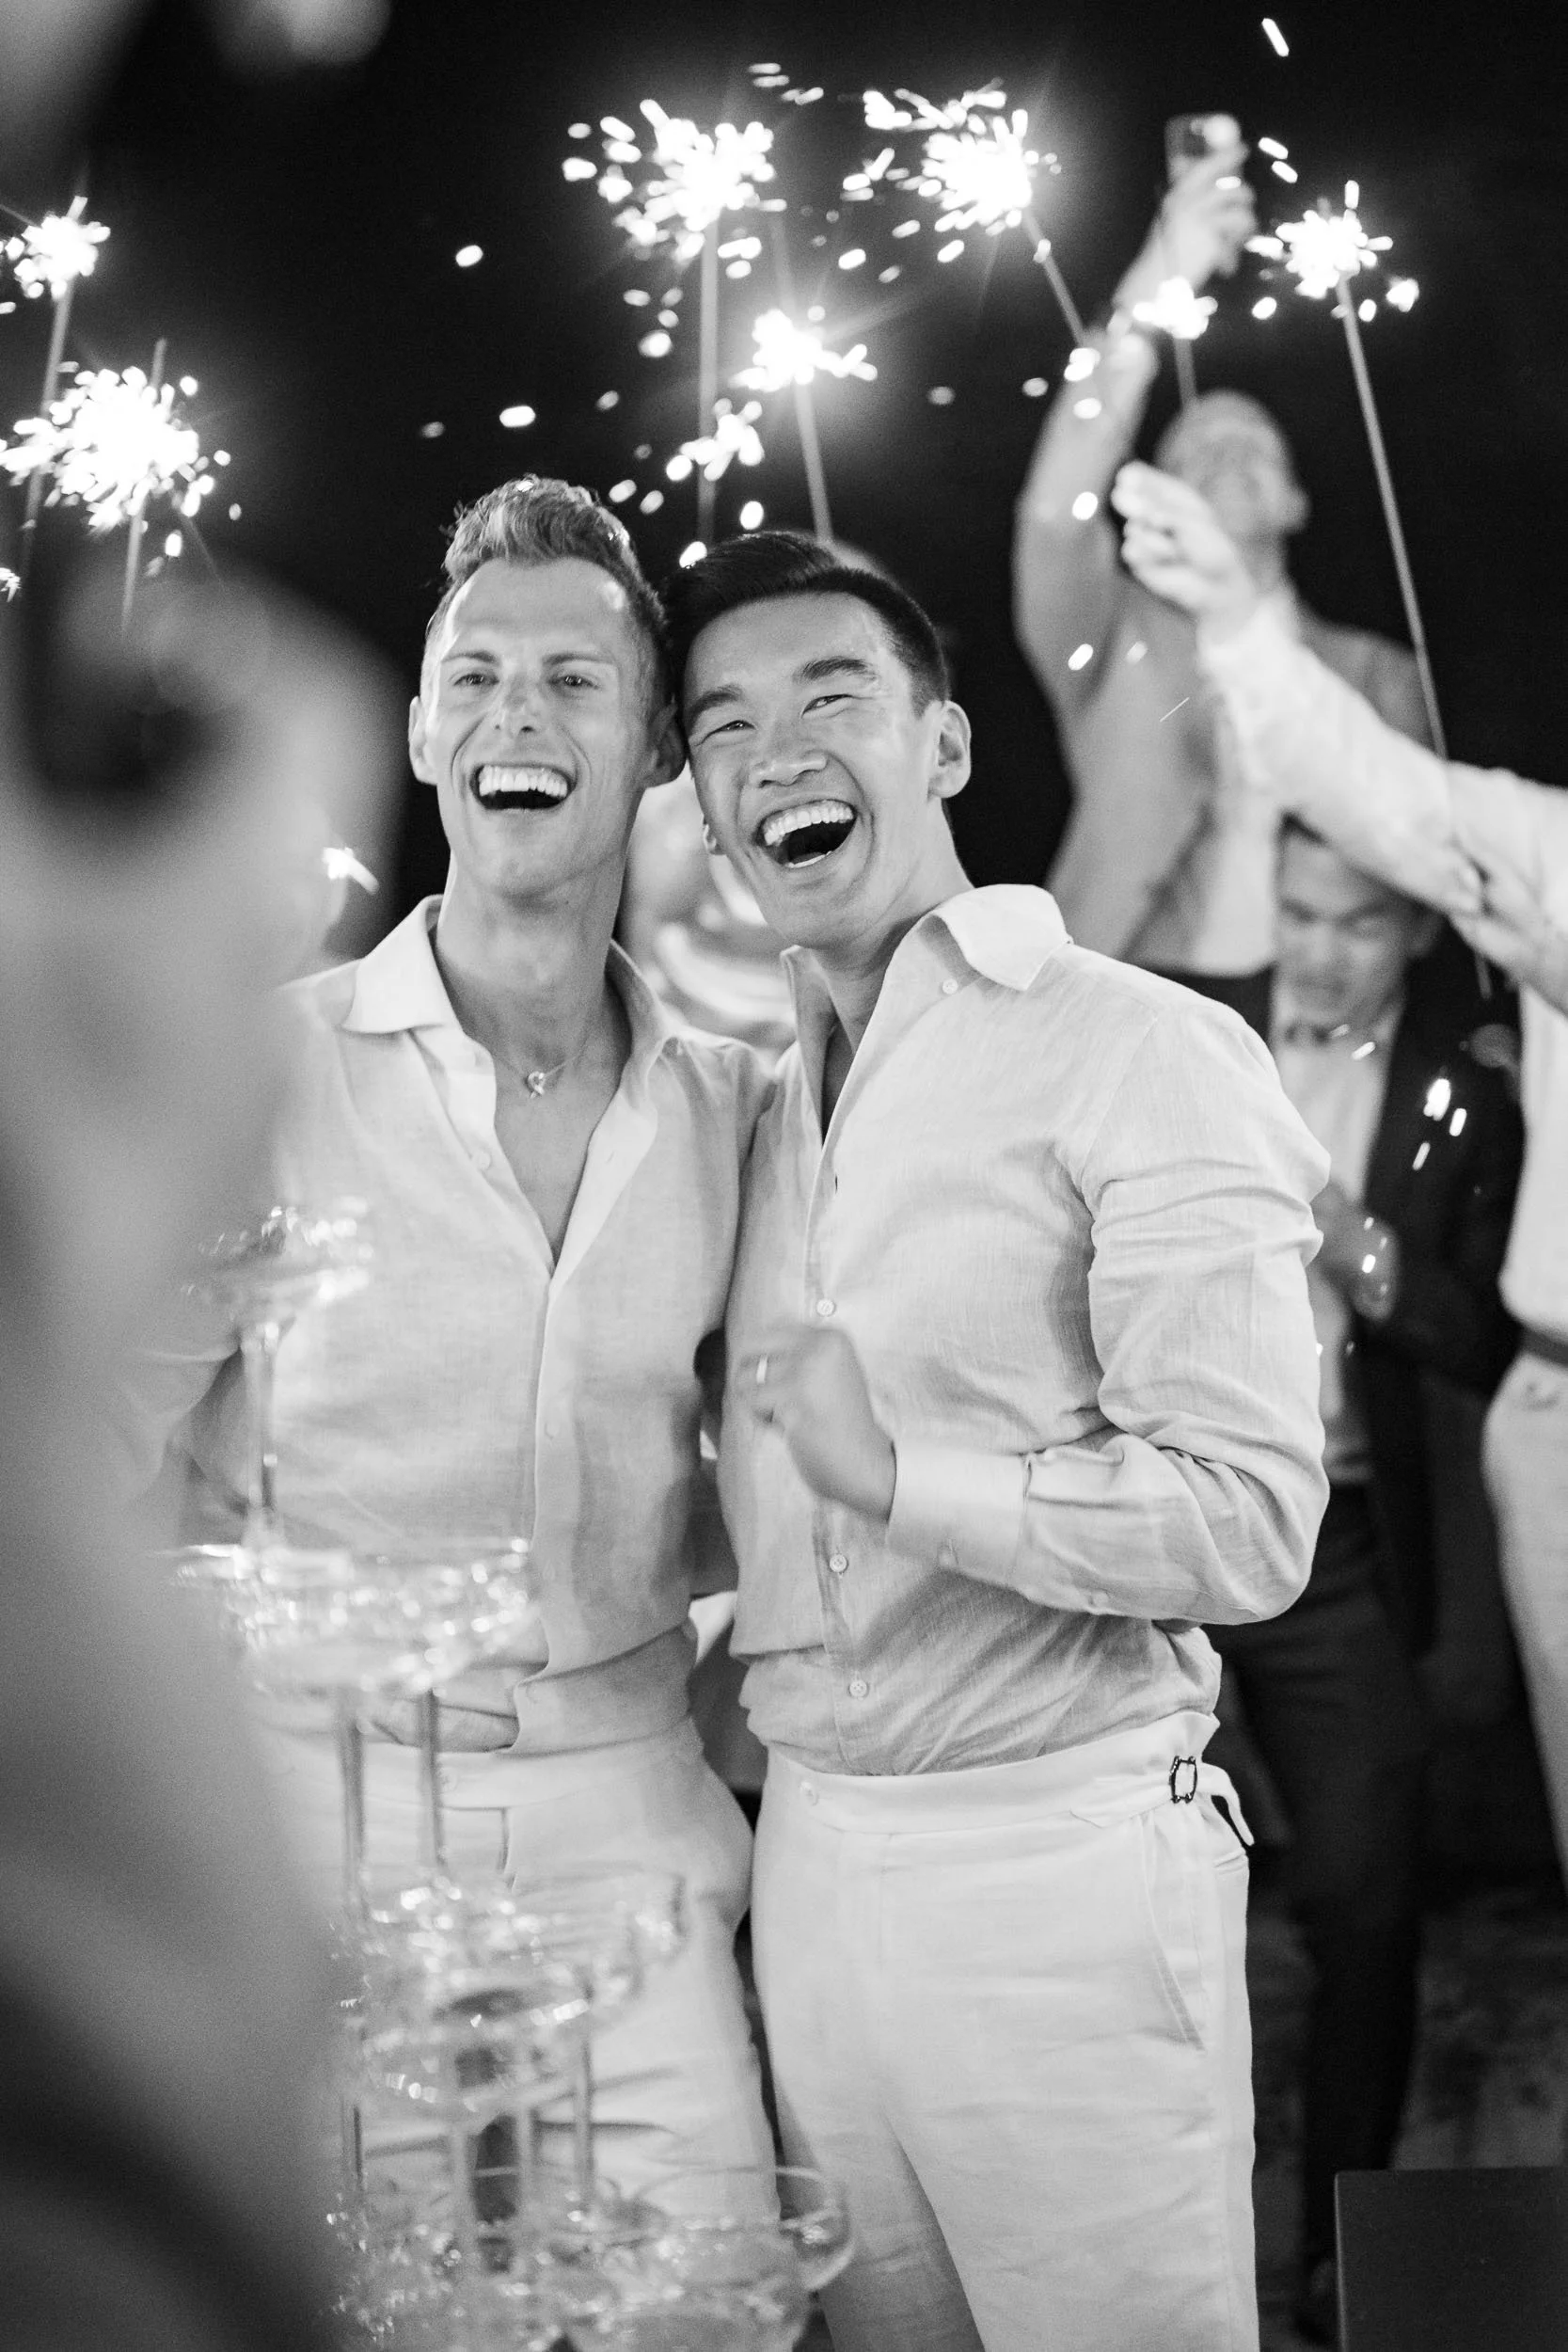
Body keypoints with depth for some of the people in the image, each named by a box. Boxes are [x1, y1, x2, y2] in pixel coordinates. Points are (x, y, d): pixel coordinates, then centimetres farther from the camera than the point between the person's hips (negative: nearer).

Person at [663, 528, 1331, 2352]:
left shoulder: (1144, 1058, -10)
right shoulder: (771, 1104, 13)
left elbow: (1248, 1527, -16)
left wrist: (901, 1472, -17)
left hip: (1061, 1855, -6)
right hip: (812, 1846, 6)